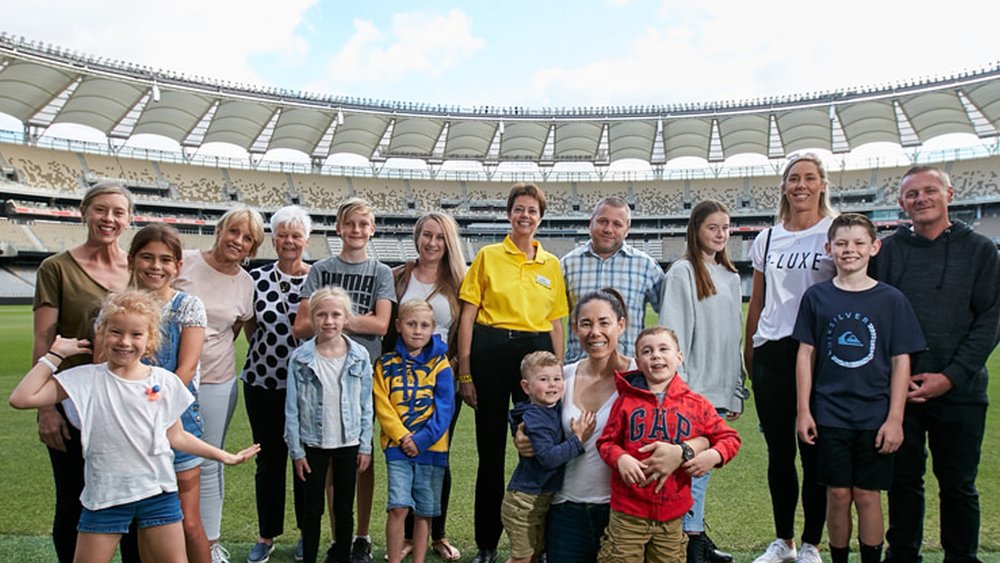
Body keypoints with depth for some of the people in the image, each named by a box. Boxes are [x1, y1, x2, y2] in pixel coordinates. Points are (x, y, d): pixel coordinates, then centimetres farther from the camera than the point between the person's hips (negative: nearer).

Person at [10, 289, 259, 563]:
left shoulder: (166, 382, -1)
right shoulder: (86, 379, -4)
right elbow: (22, 398, -10)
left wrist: (224, 456, 8)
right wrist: (55, 354, -6)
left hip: (158, 491, 1)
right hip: (104, 496, 0)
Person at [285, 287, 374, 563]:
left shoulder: (360, 356, -7)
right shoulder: (300, 358, -9)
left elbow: (366, 405, -1)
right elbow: (292, 409, -5)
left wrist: (365, 446, -1)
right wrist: (296, 450, -5)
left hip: (348, 443, 1)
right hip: (313, 444, -1)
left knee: (344, 508, 14)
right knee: (312, 508, 11)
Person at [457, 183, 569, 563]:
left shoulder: (551, 265, 11)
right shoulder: (488, 256, 3)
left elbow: (556, 323, 13)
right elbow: (468, 316, 0)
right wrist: (464, 373, -5)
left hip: (536, 351, 2)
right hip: (490, 350, -2)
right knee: (491, 450, 6)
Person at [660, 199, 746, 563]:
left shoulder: (730, 276, 15)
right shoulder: (683, 272, -6)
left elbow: (735, 337, 17)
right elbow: (673, 333, -12)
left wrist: (737, 391, 15)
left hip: (720, 389, 6)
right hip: (694, 389, -6)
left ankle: (695, 534, 23)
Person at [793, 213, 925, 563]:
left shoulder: (891, 299, -1)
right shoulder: (817, 297, 1)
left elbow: (901, 362, 0)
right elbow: (806, 355, 3)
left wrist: (895, 419, -4)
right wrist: (803, 410, 0)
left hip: (874, 418, 0)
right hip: (829, 415, 1)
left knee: (868, 497, 7)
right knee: (838, 496, 8)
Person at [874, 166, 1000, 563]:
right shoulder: (889, 250, 4)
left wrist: (949, 377, -11)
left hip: (960, 392, 0)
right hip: (899, 390, 1)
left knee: (958, 485, 10)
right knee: (903, 480, 10)